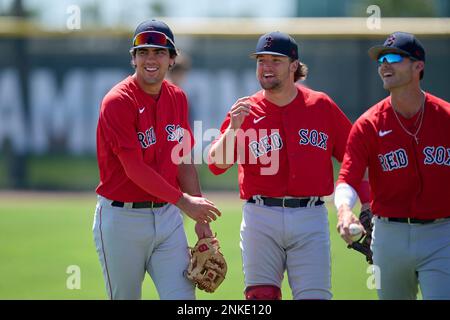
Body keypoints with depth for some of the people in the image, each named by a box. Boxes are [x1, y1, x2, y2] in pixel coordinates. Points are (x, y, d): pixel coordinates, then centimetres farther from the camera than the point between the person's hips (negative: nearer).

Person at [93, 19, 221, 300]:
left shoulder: (177, 98, 7)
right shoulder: (118, 102, -14)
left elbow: (184, 162, 12)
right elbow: (134, 169, -19)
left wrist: (201, 219, 7)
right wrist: (184, 202, -22)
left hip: (167, 216, 5)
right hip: (122, 219, -5)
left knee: (183, 297, -4)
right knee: (125, 297, 5)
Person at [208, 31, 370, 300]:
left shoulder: (322, 106, 6)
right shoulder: (245, 111, 5)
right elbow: (217, 165, -4)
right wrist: (233, 128, -19)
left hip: (311, 218, 0)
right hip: (260, 219, 0)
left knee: (314, 296, -5)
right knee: (261, 297, -2)